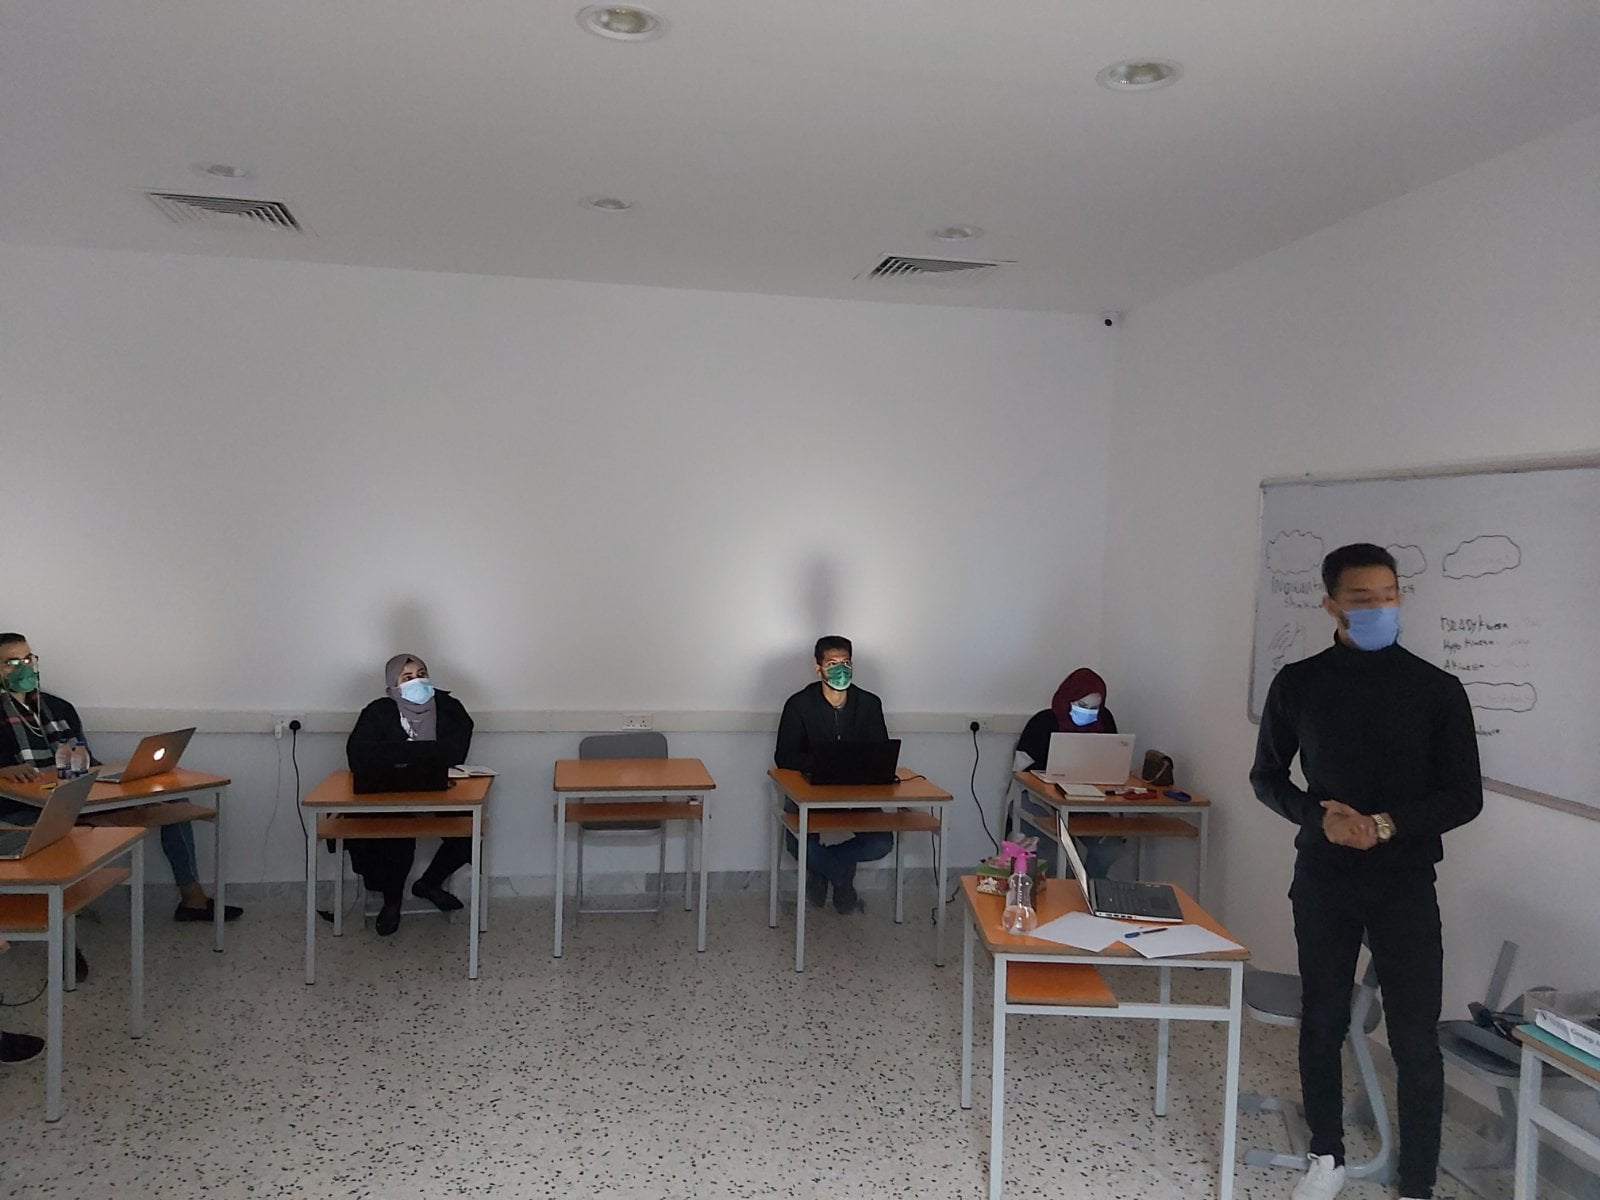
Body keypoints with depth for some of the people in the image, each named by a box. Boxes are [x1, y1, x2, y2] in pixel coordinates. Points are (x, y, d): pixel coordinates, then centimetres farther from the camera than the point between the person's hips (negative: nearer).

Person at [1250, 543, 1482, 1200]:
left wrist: (1385, 825, -18)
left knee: (1415, 1039, 0)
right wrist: (1318, 815, -12)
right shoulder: (1298, 684, 0)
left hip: (1405, 883, -1)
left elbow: (1464, 797, -3)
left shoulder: (1437, 689, -4)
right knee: (1321, 1021, 12)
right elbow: (1267, 777, 7)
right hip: (1322, 880, 2)